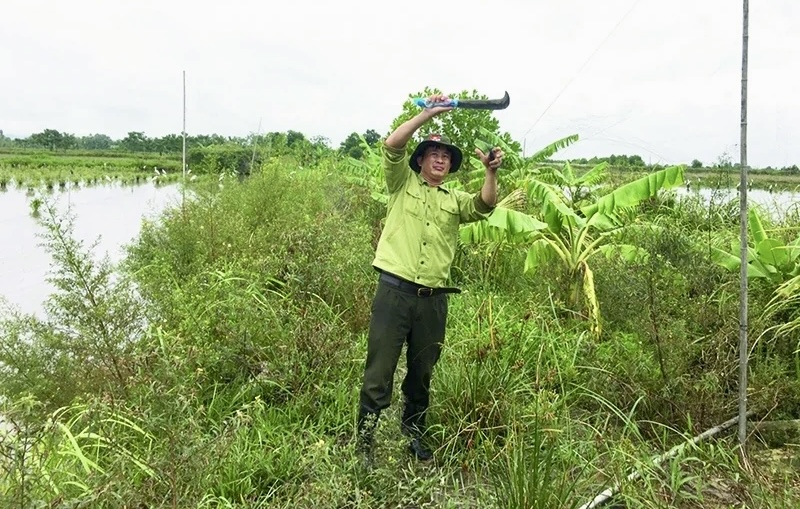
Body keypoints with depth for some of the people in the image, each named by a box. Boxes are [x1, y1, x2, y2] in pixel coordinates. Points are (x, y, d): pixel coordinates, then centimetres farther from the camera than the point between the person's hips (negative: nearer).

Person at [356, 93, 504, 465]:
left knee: (422, 374, 15)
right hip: (394, 291, -3)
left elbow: (485, 205, -4)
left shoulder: (456, 200, 16)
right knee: (379, 372, -1)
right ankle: (364, 440, 9)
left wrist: (491, 171, -20)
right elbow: (391, 145, -5)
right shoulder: (403, 183, 10)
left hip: (433, 299, 3)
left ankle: (413, 434, 31)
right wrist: (427, 114, -8)